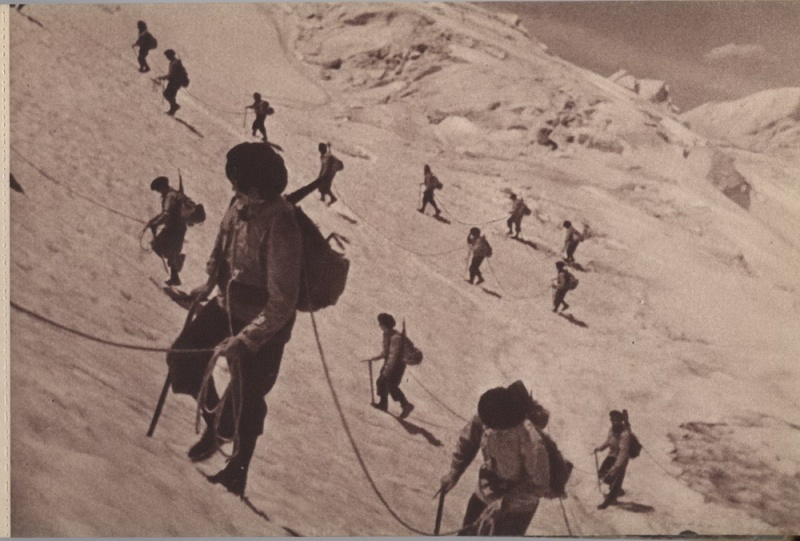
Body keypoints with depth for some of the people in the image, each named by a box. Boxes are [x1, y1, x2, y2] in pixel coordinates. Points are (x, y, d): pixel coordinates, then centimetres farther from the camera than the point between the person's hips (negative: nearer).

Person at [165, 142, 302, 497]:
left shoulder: (280, 229, -34)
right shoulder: (241, 205, -11)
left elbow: (282, 303, -31)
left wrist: (243, 340, -32)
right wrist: (210, 284, 9)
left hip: (263, 324, -7)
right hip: (228, 305, 7)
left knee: (247, 400, 8)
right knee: (183, 358, 10)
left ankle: (239, 468, 37)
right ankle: (216, 423, 35)